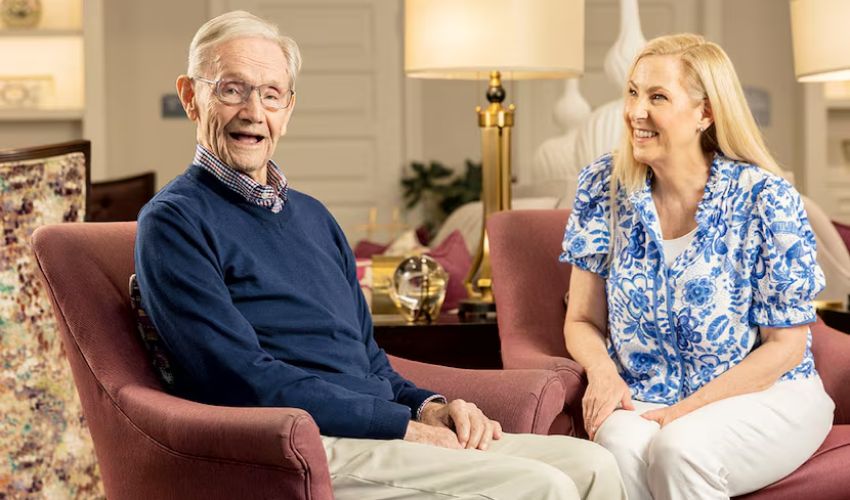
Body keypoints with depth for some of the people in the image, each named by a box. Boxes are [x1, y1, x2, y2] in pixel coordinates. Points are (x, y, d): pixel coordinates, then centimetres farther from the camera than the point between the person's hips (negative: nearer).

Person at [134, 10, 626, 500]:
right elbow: (248, 381, -14)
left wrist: (427, 406, 1)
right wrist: (404, 425, -14)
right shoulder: (175, 221, -4)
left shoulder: (312, 216, 22)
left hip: (382, 435, 8)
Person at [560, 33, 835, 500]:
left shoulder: (765, 198, -11)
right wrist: (603, 371, -16)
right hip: (643, 400, 2)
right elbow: (583, 321, 6)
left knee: (679, 447, -34)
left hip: (765, 395, -2)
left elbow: (785, 345, -7)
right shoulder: (603, 186, -1)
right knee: (623, 445, -33)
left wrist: (687, 410, -16)